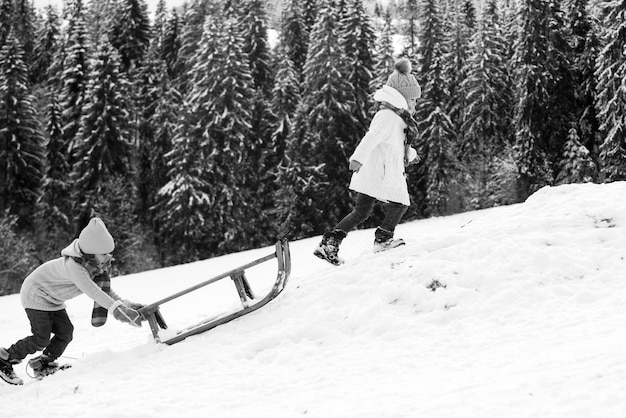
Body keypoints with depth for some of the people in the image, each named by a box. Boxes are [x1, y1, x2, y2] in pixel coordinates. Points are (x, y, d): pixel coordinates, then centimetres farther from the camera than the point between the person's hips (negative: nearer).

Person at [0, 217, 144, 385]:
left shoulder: (95, 263, -13)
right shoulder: (73, 265, -39)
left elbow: (104, 289, -6)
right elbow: (91, 291, -50)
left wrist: (125, 304, -20)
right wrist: (116, 308, -57)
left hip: (53, 300, 8)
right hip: (36, 294, -8)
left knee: (65, 333, -2)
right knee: (42, 339, -12)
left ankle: (42, 365, 17)